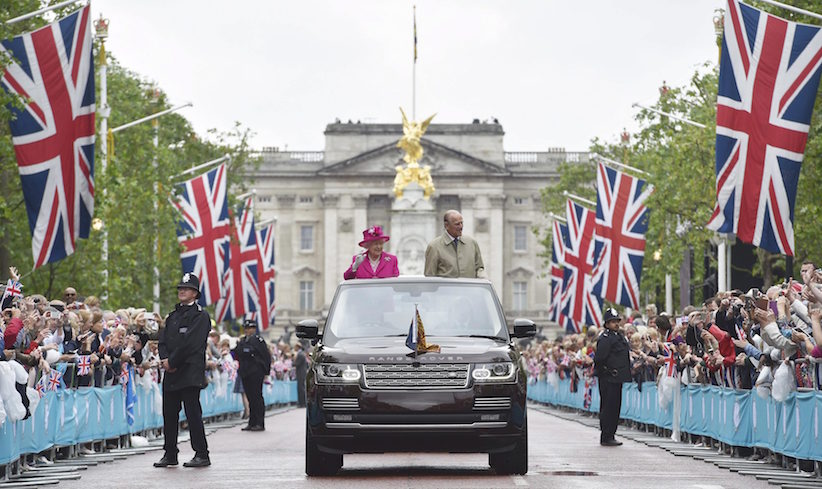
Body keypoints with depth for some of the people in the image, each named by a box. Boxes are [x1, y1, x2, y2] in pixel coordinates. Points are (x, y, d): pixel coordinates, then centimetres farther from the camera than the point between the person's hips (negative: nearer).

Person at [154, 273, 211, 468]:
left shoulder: (200, 316, -3)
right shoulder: (173, 316, 20)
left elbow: (191, 344, -13)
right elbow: (163, 340, 13)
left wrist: (171, 362, -12)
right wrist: (165, 359, -6)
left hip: (190, 373, -7)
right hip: (171, 373, 7)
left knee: (193, 413, -8)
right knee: (169, 414, 8)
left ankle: (202, 455, -3)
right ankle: (170, 454, 15)